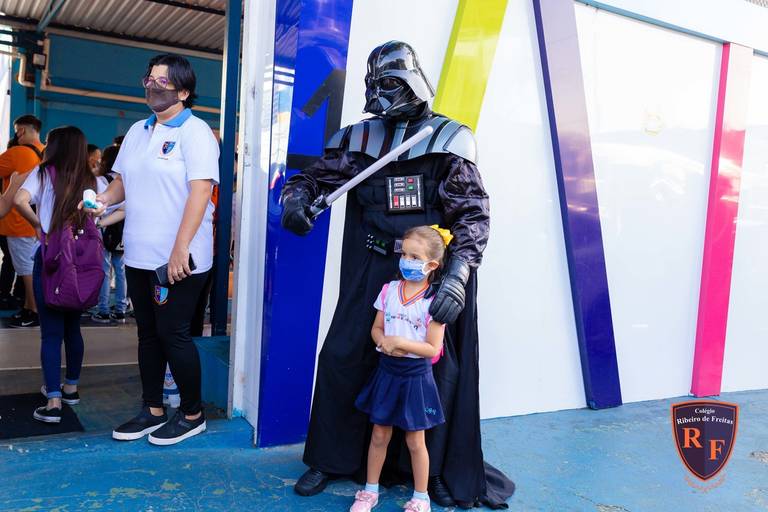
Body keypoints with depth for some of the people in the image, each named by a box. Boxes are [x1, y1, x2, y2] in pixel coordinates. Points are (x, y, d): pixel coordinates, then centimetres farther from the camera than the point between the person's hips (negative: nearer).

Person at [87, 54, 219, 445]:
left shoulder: (195, 132, -8)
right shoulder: (137, 131, 16)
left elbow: (200, 191, -18)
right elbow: (123, 181, 23)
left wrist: (180, 250, -25)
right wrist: (103, 198, 0)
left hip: (178, 259, -7)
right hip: (139, 256, 8)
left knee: (173, 334, -1)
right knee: (148, 333, 14)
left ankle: (192, 414, 16)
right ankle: (153, 410, 27)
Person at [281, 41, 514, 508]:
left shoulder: (448, 140, -3)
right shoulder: (360, 138, 6)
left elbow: (474, 215, -9)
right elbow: (310, 177, 14)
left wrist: (456, 278, -22)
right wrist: (296, 201, -11)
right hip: (371, 272, 3)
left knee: (436, 366, 5)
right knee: (342, 358, 2)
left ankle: (437, 471, 26)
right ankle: (331, 460, 23)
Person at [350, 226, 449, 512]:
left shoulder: (434, 301, -13)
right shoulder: (389, 290, 0)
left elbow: (432, 348, -14)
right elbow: (376, 329, 5)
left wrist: (399, 342, -21)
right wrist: (384, 342, -16)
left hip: (415, 374, -4)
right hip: (387, 370, 4)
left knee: (415, 440, 9)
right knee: (379, 434, 14)